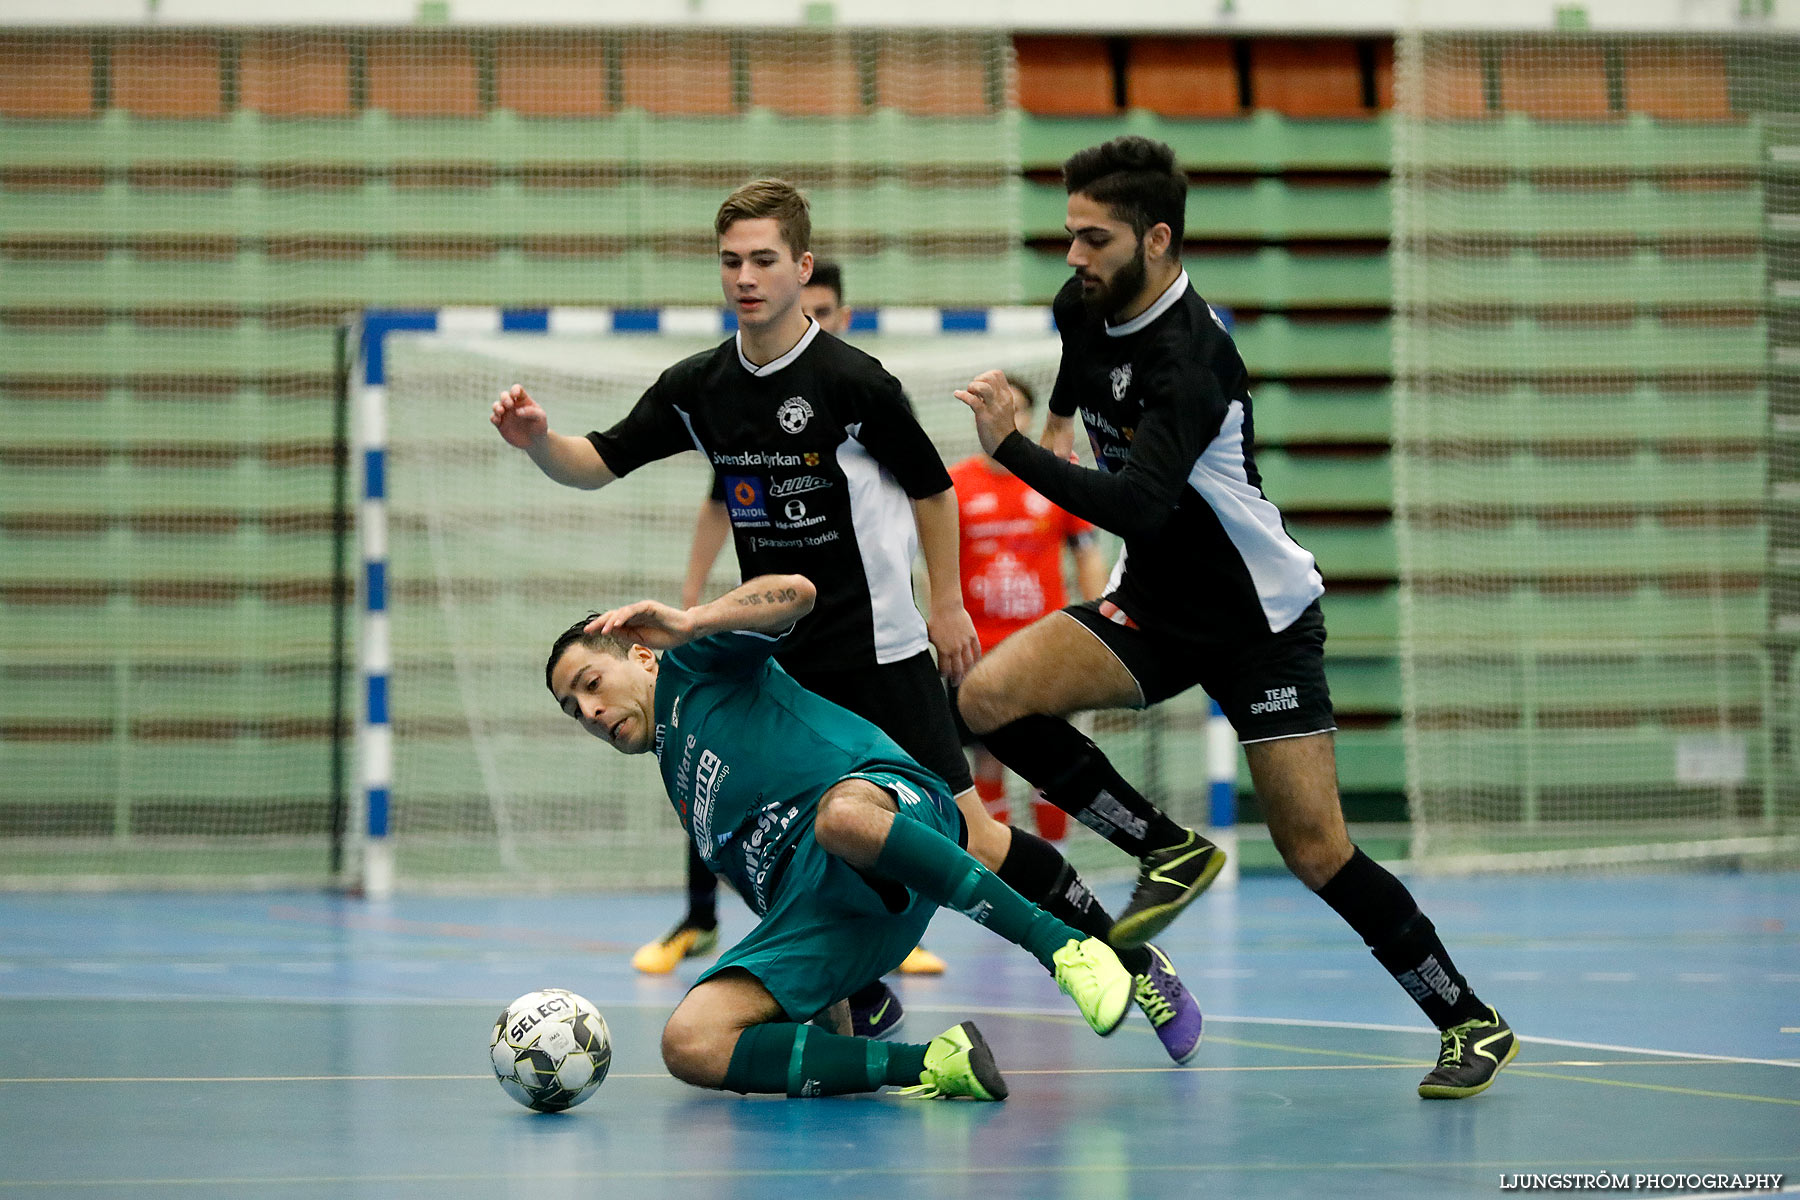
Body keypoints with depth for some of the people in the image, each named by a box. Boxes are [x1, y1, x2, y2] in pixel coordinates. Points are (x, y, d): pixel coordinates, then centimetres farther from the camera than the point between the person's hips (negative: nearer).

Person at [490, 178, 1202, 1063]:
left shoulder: (852, 382, -14)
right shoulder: (696, 389, 2)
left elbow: (931, 487, -3)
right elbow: (596, 465, 5)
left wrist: (946, 606, 1)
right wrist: (538, 441, -16)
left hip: (880, 649, -6)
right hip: (778, 654, 6)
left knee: (964, 835, -11)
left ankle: (1127, 957, 3)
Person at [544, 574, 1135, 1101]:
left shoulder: (688, 665, 18)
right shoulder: (679, 788, 36)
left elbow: (794, 593, 0)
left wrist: (689, 622, -9)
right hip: (809, 913, 7)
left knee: (840, 816, -46)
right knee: (689, 1046, -19)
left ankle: (1063, 948, -33)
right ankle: (934, 1066, -26)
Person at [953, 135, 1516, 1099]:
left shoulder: (1189, 355, -27)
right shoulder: (1083, 309, -3)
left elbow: (1138, 505, -39)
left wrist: (1012, 449, -41)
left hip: (1261, 618, -7)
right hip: (1154, 603, 7)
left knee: (1315, 852, -10)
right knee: (989, 696, -17)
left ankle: (1471, 1022, 8)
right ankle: (1168, 851, -1)